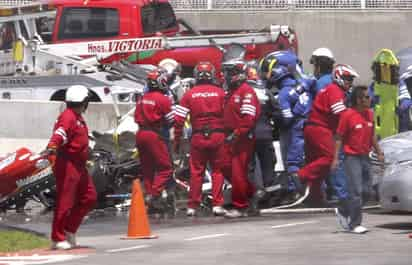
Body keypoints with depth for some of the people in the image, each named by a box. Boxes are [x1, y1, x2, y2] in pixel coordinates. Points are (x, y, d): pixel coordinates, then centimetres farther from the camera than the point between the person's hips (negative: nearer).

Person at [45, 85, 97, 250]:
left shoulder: (78, 118, 19)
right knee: (65, 201, -8)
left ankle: (69, 229, 18)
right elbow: (60, 134, -32)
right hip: (67, 165, -11)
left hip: (79, 166, 11)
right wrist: (52, 147, -49)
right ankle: (58, 239, -4)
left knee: (89, 197, 12)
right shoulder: (68, 117, -14)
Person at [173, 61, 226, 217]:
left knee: (196, 171, 8)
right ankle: (217, 205, 1)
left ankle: (192, 206, 9)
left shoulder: (189, 95, 2)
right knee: (217, 170, 6)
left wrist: (176, 141, 7)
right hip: (217, 135, -1)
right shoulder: (220, 93, 0)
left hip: (198, 137, 1)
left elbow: (179, 120, 0)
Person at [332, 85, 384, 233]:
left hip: (365, 157, 7)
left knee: (365, 190, 9)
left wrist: (379, 152, 17)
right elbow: (339, 137, -9)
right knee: (356, 191, -8)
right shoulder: (348, 115, -12)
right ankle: (355, 224, -1)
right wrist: (336, 158, -14)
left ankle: (342, 210, 29)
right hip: (352, 157, -7)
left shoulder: (369, 114, 7)